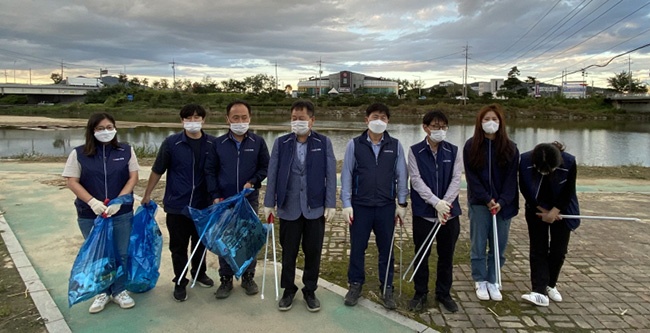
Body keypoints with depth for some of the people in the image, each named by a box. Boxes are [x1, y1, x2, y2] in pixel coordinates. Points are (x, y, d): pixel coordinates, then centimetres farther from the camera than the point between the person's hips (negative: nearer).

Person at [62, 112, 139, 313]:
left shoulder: (126, 151, 1)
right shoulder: (79, 154, -1)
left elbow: (133, 177, -2)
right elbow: (72, 182, -4)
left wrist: (118, 201, -15)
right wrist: (92, 202, -18)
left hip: (122, 213, 1)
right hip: (90, 215, 0)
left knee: (122, 254, 8)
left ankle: (119, 291, 26)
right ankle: (101, 292, 29)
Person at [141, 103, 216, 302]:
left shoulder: (213, 144, -3)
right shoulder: (171, 143, -7)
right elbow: (157, 171, 1)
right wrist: (147, 195, 6)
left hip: (203, 205, 2)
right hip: (177, 205, -2)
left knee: (201, 243, 18)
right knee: (178, 246, 9)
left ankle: (199, 273, 40)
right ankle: (180, 282, 26)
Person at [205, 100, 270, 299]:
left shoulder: (258, 142, 0)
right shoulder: (218, 143, 1)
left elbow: (265, 167, 5)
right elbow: (210, 171, 3)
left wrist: (253, 182, -12)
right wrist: (215, 195, -6)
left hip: (249, 200, 0)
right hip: (224, 201, 1)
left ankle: (248, 277, 24)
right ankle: (226, 279, 21)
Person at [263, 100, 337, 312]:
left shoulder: (324, 143, 0)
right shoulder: (281, 143, 3)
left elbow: (330, 175, -1)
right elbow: (273, 174, 2)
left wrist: (331, 204, -6)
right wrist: (269, 203, -1)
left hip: (315, 207, 0)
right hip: (288, 207, 1)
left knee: (313, 252, 10)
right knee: (288, 252, 11)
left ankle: (310, 291, 27)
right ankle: (288, 290, 29)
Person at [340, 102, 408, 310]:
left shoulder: (395, 146, 3)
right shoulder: (354, 145, 0)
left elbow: (401, 175, 5)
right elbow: (346, 175, 0)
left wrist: (402, 203, 2)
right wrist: (346, 204, -5)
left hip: (386, 207, 1)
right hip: (360, 206, -1)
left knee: (386, 249, 10)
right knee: (357, 248, 9)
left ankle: (387, 288, 25)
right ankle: (355, 285, 27)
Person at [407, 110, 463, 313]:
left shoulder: (453, 151, 5)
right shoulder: (415, 151, -2)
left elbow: (456, 180, -2)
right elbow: (416, 180, -9)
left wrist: (445, 203, -16)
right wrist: (436, 202, -19)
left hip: (449, 213, 2)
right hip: (423, 212, -2)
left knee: (446, 256, 12)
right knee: (421, 255, 8)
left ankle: (444, 293, 30)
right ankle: (420, 293, 24)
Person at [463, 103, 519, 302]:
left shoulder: (510, 148, 2)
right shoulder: (471, 146, -2)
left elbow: (511, 178, -1)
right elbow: (471, 177, -4)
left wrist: (501, 202, -12)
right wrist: (487, 199, -10)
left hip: (503, 204, 2)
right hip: (479, 203, -1)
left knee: (499, 246, 8)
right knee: (478, 245, 5)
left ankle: (492, 281, 23)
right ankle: (480, 281, 21)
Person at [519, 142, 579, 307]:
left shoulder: (569, 162, -26)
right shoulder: (525, 160, -26)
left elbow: (568, 192, -15)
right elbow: (524, 189, -14)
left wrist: (553, 212, -18)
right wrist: (543, 211, -12)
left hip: (561, 209, 0)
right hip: (537, 209, 0)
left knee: (559, 250, 5)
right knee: (538, 250, -4)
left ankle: (550, 285, 25)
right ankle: (540, 291, -4)